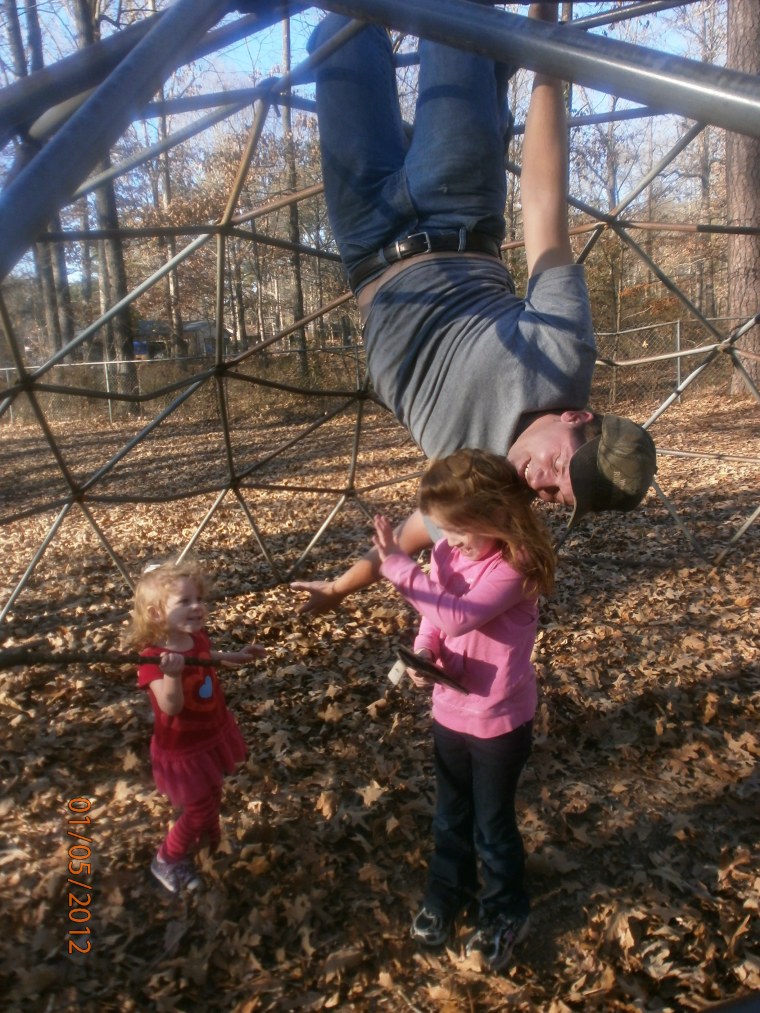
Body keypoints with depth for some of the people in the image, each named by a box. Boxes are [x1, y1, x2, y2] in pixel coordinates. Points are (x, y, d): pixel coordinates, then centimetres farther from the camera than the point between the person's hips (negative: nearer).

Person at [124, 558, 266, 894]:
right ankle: (167, 860, 33)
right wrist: (171, 674, -59)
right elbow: (171, 707, -43)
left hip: (214, 734, 7)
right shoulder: (154, 659, -33)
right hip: (182, 748, -7)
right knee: (198, 808, 6)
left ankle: (210, 840, 57)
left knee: (212, 796, 28)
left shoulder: (197, 637, -10)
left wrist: (236, 657, 11)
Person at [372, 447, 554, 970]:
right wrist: (423, 654, -18)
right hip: (449, 709, 6)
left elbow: (458, 616, -36)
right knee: (451, 815, 23)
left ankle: (506, 913, 40)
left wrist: (399, 567, -35)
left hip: (500, 720, -5)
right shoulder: (449, 552, -6)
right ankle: (445, 895, 47)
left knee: (493, 823, 14)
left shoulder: (516, 566, -25)